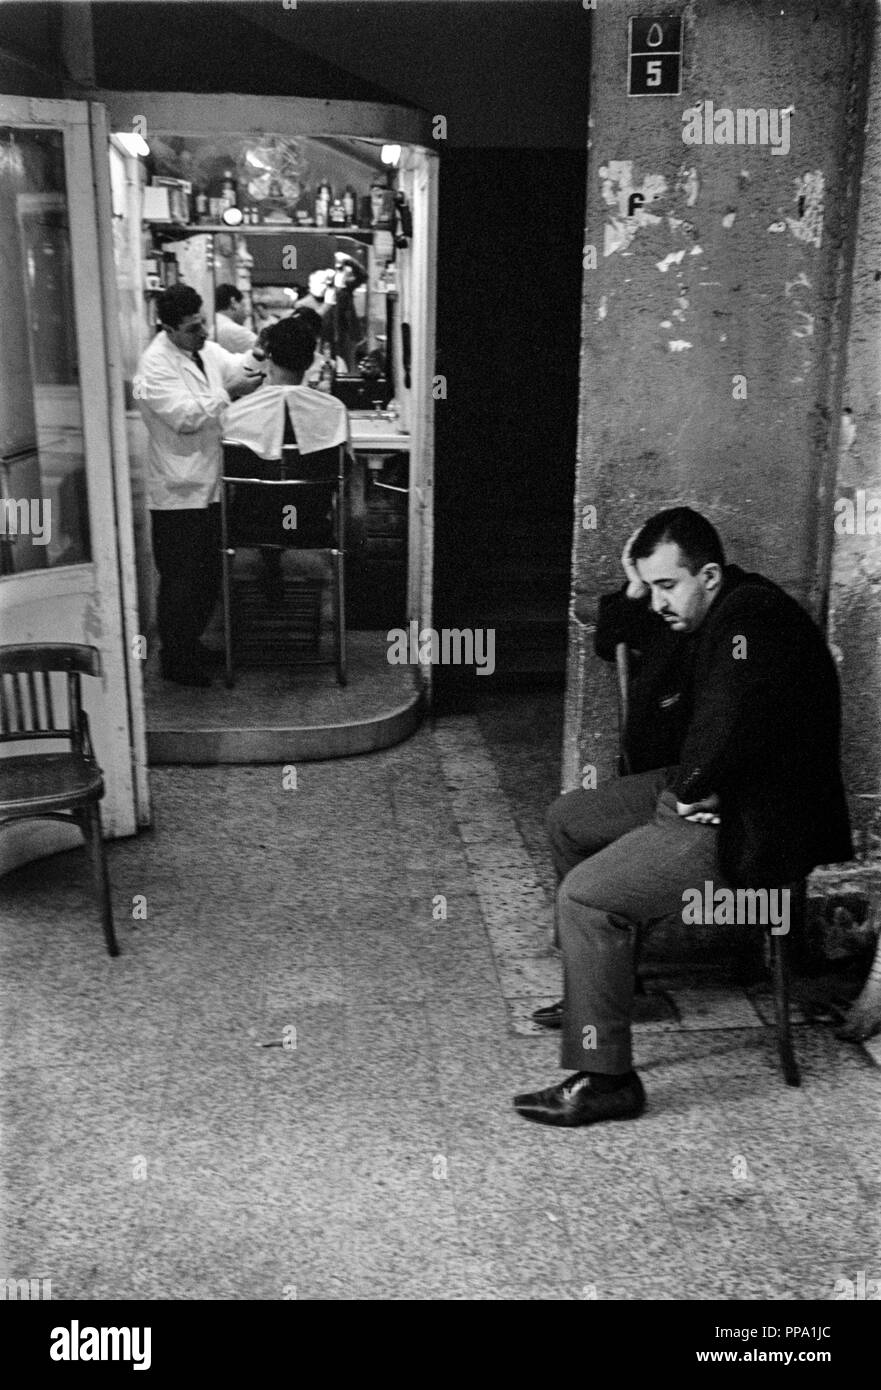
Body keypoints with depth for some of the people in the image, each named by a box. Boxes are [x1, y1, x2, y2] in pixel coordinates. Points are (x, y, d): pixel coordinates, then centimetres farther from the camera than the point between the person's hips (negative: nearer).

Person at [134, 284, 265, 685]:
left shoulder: (206, 349, 10)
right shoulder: (155, 365, -16)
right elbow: (186, 416, -23)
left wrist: (259, 354, -11)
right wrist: (230, 393, -22)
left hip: (210, 484, 8)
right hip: (179, 491, -8)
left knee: (209, 575, 18)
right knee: (180, 579, 2)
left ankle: (192, 644, 34)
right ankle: (175, 660, 15)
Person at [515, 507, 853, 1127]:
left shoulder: (754, 619, -23)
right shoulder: (699, 615, 9)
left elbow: (725, 727, -36)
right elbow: (612, 640, 23)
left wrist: (687, 790, -18)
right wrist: (633, 590, 4)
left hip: (755, 826, -11)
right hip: (700, 788, 11)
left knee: (585, 896, -19)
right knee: (569, 818, 19)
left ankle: (605, 1080, -9)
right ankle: (596, 987, 31)